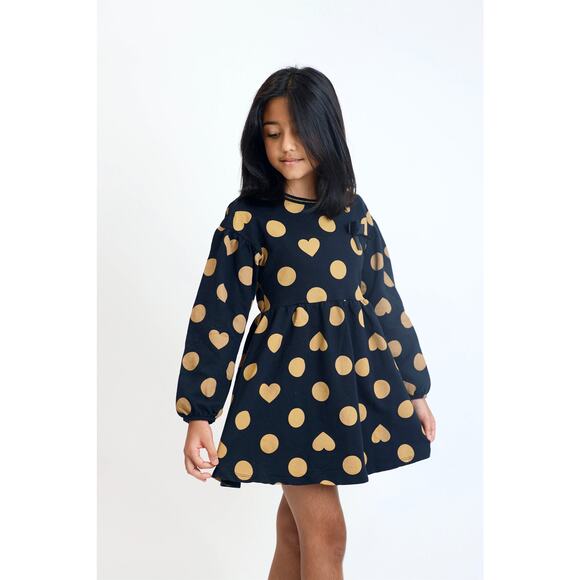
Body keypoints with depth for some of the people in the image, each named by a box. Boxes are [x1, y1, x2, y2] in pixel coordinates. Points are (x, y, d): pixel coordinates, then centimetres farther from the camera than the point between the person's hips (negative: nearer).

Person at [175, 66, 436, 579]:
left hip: (352, 377, 4)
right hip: (284, 381, -4)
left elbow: (384, 299, 11)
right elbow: (217, 315, -8)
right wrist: (198, 414, -13)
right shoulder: (249, 216, -6)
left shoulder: (353, 210, 6)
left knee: (298, 521, 15)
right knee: (326, 532, -3)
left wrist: (415, 387, 13)